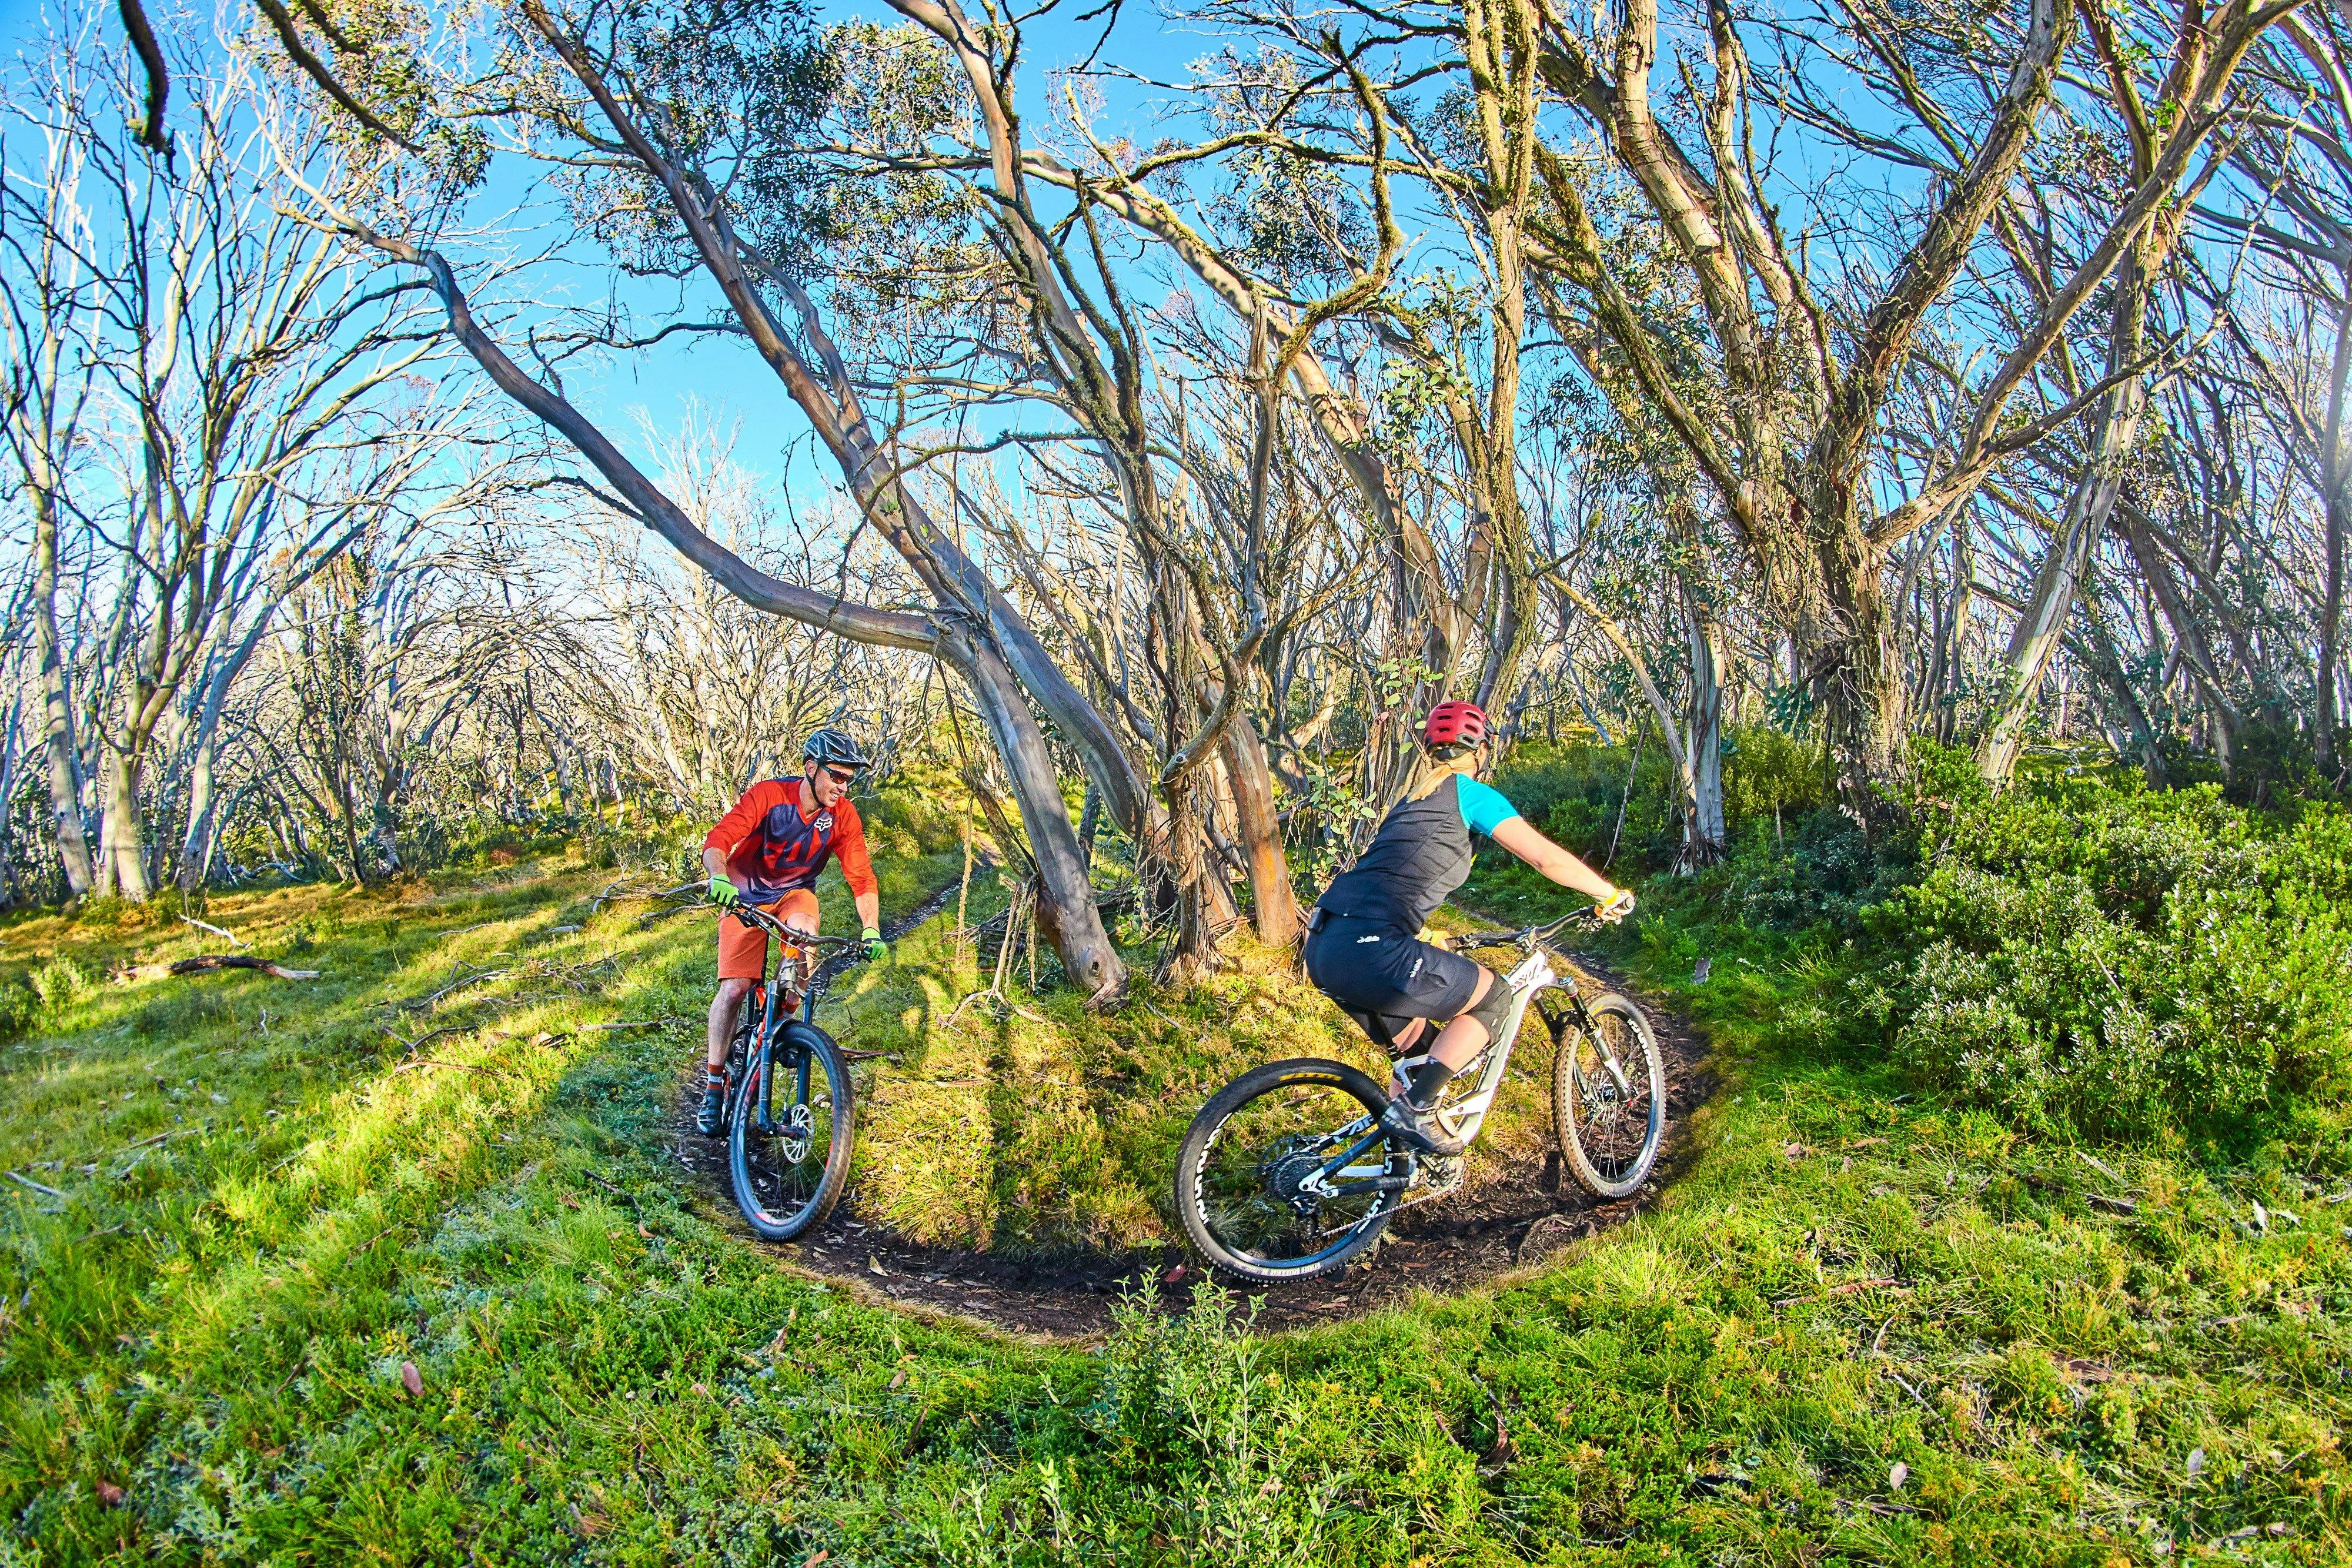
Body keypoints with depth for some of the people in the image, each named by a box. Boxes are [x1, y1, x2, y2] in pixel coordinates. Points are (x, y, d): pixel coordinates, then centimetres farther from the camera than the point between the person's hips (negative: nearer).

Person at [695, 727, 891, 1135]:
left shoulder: (843, 815, -15)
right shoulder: (769, 795, -24)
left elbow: (861, 876, -16)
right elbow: (718, 841, -33)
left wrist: (872, 931, -28)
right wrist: (720, 877, -54)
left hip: (795, 893, 2)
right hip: (747, 896, -2)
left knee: (802, 929, -33)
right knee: (735, 988, -14)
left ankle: (788, 1015, -10)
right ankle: (714, 1082, 3)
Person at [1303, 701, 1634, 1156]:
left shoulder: (1413, 799, 28)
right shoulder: (1471, 794, 5)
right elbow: (1547, 858, 1)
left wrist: (1437, 943, 52)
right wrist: (1612, 895, 16)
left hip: (1324, 949, 9)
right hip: (1371, 951, -9)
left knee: (1418, 1051, 26)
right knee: (1494, 997, 10)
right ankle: (1413, 1109, 0)